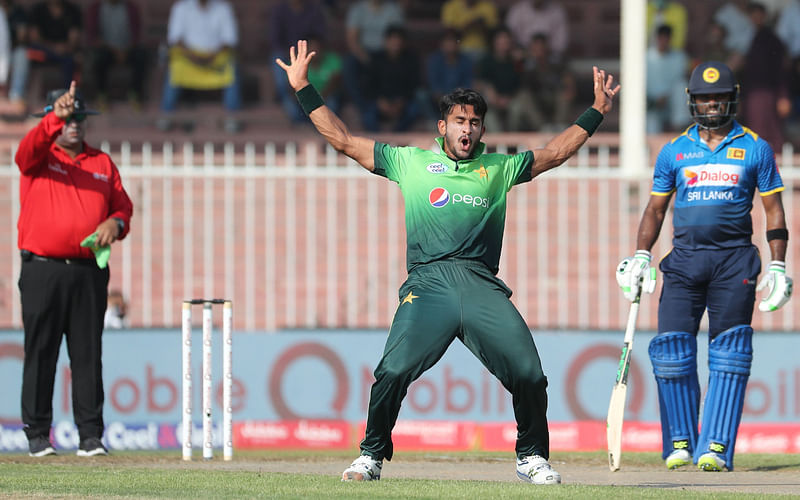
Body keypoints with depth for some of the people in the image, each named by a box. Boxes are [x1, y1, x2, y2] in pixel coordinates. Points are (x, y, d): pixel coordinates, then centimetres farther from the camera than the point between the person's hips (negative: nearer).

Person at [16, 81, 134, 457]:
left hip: (90, 271, 3)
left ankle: (91, 436, 3)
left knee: (88, 355, 2)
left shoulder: (102, 163, 15)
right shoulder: (38, 157, 3)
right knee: (40, 352, -1)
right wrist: (56, 117, -38)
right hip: (42, 269, -3)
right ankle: (38, 435, 3)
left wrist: (115, 223, -8)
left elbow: (123, 205, 15)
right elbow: (29, 149, -20)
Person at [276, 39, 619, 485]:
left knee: (529, 373, -13)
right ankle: (371, 456, -3)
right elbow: (341, 138, 20)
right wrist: (303, 88, 18)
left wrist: (597, 112, 23)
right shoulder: (409, 162, 19)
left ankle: (532, 457, 8)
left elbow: (557, 152, 28)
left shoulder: (500, 168, 22)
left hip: (483, 288, 1)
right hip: (428, 283, -1)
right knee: (394, 370, -21)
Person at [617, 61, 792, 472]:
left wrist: (778, 266, -1)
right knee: (672, 347, -7)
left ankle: (717, 447, -11)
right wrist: (640, 256, 2)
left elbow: (774, 210, 8)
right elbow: (655, 208, 16)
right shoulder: (674, 151, 13)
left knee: (729, 353, -8)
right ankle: (680, 444, 4)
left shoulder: (755, 149, 8)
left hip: (735, 259, -2)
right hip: (685, 258, 2)